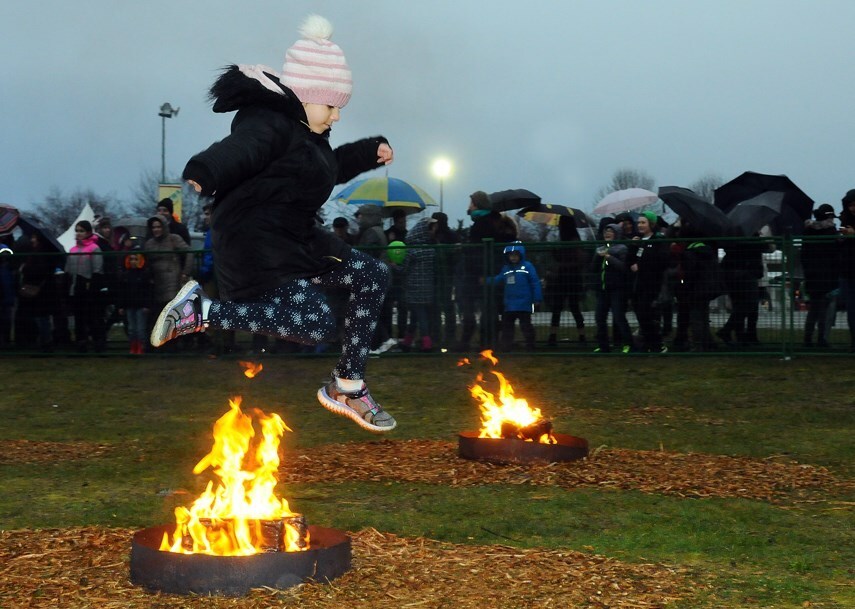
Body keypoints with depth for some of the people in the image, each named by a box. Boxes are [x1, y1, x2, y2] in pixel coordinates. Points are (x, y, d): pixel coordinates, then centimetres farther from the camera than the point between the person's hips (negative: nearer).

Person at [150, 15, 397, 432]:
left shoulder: (303, 130, 17)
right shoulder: (268, 123, -17)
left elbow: (331, 167, 37)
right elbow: (236, 151, -39)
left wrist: (370, 152, 32)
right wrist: (203, 174, -60)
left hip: (295, 240, 11)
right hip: (255, 243, -11)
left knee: (373, 276, 8)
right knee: (317, 324, -23)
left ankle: (347, 387, 15)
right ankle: (201, 310, -10)